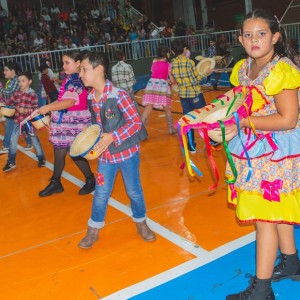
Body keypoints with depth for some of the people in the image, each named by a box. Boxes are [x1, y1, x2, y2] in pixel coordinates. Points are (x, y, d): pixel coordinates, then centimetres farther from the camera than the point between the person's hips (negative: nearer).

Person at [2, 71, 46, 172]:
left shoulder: (32, 95, -12)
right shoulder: (16, 93, 3)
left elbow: (35, 109, -15)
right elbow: (10, 102, 6)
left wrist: (26, 110, -29)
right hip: (17, 120, 5)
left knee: (34, 140, 10)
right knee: (13, 141, 5)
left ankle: (41, 159, 29)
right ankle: (11, 162, 17)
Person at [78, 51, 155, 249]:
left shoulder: (119, 95, -20)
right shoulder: (91, 99, -1)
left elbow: (136, 122, -19)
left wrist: (113, 137, -27)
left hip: (127, 152, -4)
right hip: (105, 154, 5)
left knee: (134, 191, 12)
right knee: (101, 193, 11)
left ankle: (141, 223, 35)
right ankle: (93, 231, 26)